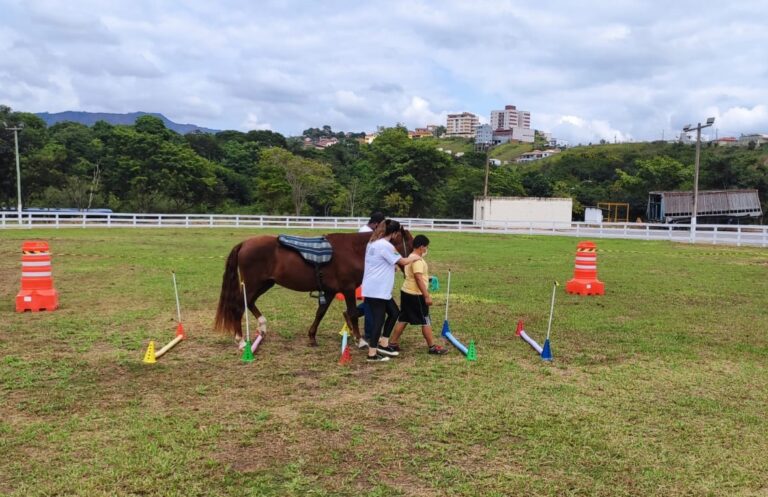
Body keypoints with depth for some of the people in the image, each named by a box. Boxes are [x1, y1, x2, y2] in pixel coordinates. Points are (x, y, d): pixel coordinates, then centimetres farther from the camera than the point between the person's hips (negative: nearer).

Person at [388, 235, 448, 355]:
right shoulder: (417, 260, -19)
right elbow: (418, 279, -25)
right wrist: (427, 296, -23)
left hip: (406, 292, 10)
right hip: (415, 295, -10)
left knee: (403, 319, 13)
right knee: (425, 321, 0)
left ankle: (392, 344, 16)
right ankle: (432, 347, 7)